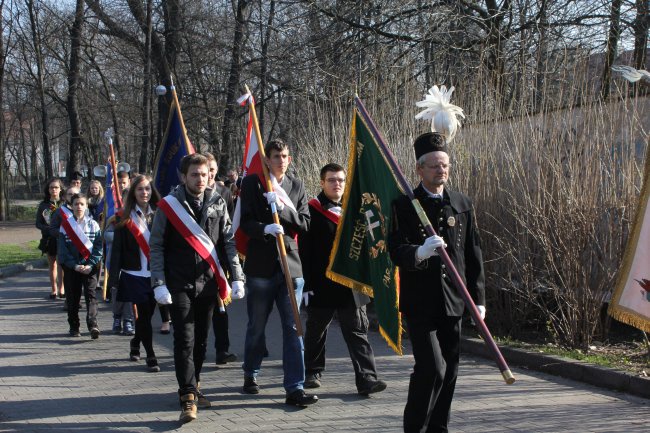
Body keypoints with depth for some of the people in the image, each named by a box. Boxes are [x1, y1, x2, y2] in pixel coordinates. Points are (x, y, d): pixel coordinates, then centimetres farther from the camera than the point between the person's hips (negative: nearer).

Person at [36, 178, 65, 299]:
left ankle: (62, 288, 4)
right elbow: (38, 224, 3)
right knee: (52, 264, 9)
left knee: (61, 263, -4)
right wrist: (49, 229, -15)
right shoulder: (43, 205, 4)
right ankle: (53, 289, 16)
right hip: (49, 238, 2)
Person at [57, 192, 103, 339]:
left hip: (89, 267, -1)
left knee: (90, 295, -12)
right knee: (72, 298, 7)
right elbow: (62, 249, -2)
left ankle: (93, 325, -23)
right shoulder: (65, 224, 2)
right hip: (71, 267, 1)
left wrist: (90, 265, -13)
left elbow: (98, 247, -1)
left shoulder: (93, 224, 3)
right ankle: (74, 326, 18)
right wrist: (74, 265, -12)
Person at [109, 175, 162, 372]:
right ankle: (150, 356, 2)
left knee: (147, 313, 11)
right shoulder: (126, 218, -1)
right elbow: (117, 249, 0)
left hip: (155, 274, 3)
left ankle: (135, 344, 36)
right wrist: (114, 278, -4)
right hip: (134, 275, -3)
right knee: (144, 314, -5)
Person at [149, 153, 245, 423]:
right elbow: (156, 246, -2)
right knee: (185, 339, -8)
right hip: (179, 285, -3)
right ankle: (188, 397, -8)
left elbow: (228, 243, 8)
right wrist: (159, 284, -9)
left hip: (208, 283, 3)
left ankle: (193, 386, 27)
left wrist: (236, 277, 2)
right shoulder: (169, 205, -3)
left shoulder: (217, 203, 5)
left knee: (201, 339, 11)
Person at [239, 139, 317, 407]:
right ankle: (251, 374, 35)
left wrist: (282, 207, -13)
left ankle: (295, 389, -3)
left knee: (293, 328, -4)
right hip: (260, 265, -2)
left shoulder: (296, 187, 9)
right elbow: (245, 223, -6)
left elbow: (304, 224, 2)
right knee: (256, 327, 13)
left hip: (290, 265, 2)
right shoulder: (252, 183, 0)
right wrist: (266, 228, -26)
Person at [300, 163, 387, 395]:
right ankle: (312, 372, 30)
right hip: (322, 286, -3)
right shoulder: (312, 211, -6)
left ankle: (366, 378, -6)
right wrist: (307, 285, -14)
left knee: (358, 332, -2)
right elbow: (305, 251, -10)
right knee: (316, 331, 13)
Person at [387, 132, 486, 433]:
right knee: (432, 368, -13)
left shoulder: (462, 204, 10)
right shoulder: (404, 206, -3)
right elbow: (396, 251, -13)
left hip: (452, 302, 5)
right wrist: (419, 252, -35)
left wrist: (478, 298, 8)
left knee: (449, 371, 9)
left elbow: (473, 254, 12)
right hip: (419, 302, -4)